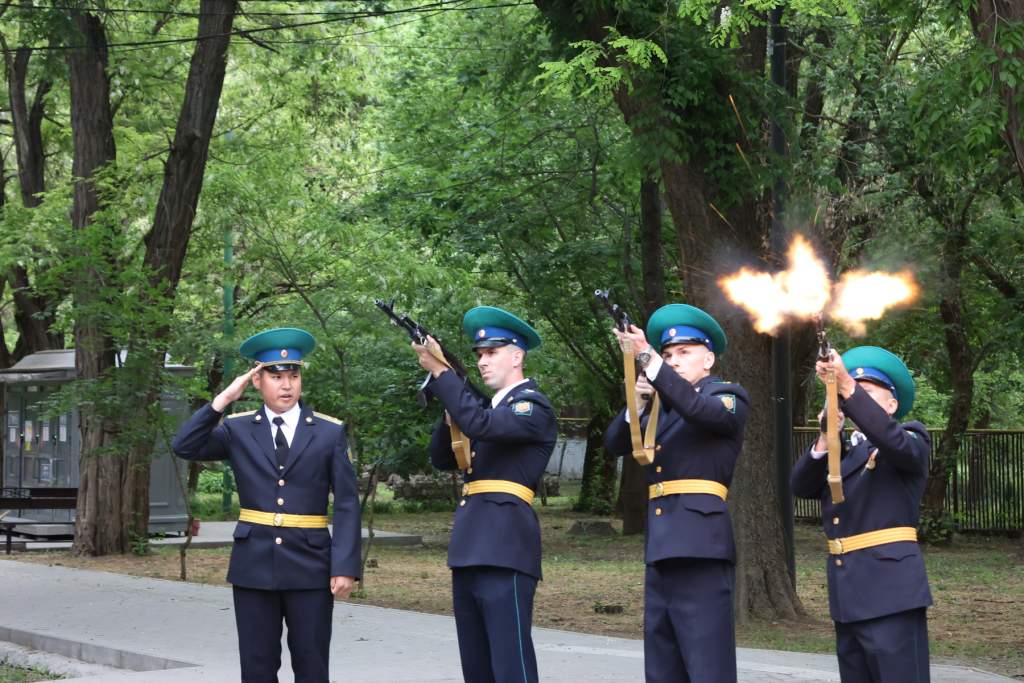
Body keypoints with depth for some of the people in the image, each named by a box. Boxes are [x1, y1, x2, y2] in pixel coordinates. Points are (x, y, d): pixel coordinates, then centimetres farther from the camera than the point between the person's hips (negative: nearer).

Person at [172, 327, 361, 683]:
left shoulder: (329, 432, 2)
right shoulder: (238, 430, 6)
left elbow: (347, 504, -1)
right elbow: (185, 446, -7)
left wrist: (345, 566, -10)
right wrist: (223, 399, -10)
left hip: (310, 566, -1)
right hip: (254, 565, 1)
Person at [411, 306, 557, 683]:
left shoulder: (534, 406, -4)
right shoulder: (489, 404, 22)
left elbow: (480, 424, -21)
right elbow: (442, 458, 18)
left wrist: (439, 372, -18)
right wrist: (450, 413, 1)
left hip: (505, 555, -9)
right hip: (469, 553, 9)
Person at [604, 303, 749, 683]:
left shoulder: (729, 397, 4)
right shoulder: (663, 407, 23)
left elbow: (703, 410, -18)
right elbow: (615, 444, 12)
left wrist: (648, 359, -25)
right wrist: (637, 403, -6)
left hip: (701, 551, -7)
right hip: (661, 551, 7)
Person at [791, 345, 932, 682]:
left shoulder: (912, 439, 4)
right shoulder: (842, 451, 20)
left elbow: (892, 439, -20)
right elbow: (802, 486, 5)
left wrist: (848, 387, -29)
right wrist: (826, 438, -11)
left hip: (889, 590, -7)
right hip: (848, 595, 7)